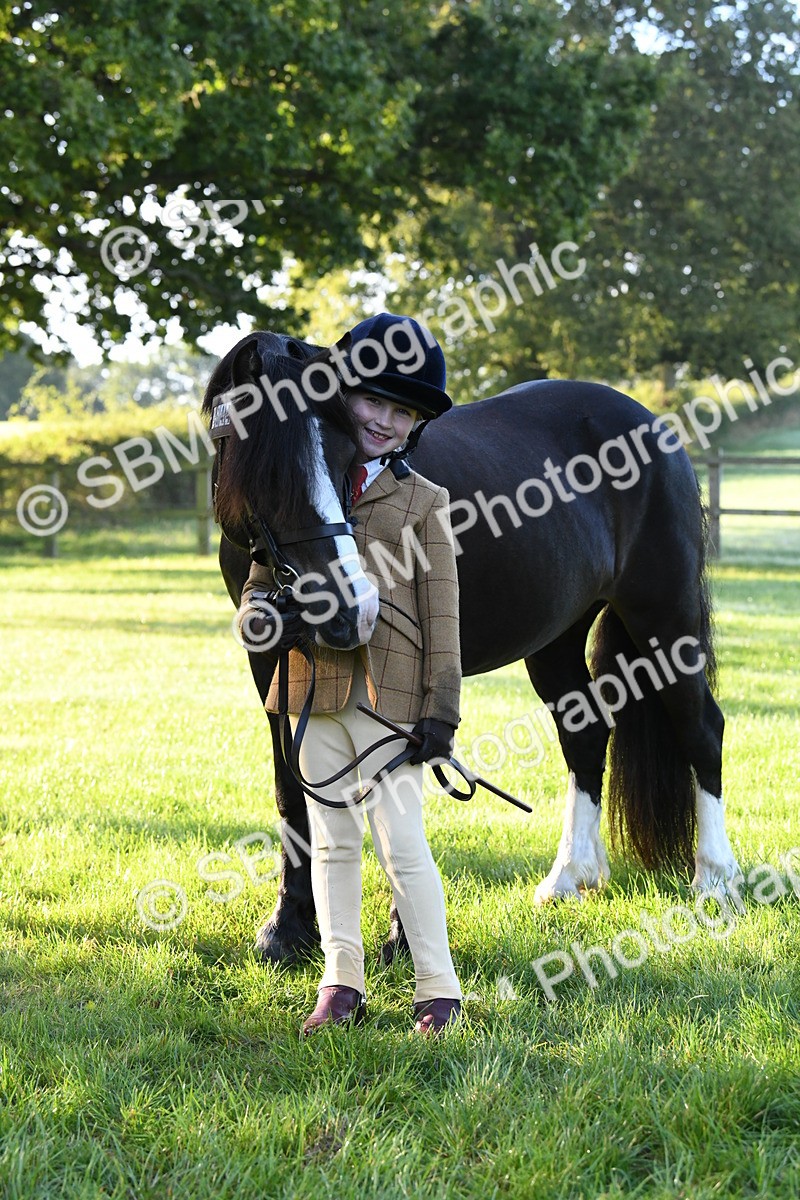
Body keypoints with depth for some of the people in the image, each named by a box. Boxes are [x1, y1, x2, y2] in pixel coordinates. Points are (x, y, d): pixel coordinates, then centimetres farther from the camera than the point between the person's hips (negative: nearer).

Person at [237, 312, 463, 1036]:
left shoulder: (422, 500, 3)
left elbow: (441, 614, -1)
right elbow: (258, 584, 13)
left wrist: (441, 707, -8)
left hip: (388, 692, -4)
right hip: (315, 687, 4)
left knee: (402, 843, -4)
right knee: (331, 841, 10)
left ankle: (438, 990, 6)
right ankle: (341, 985, 19)